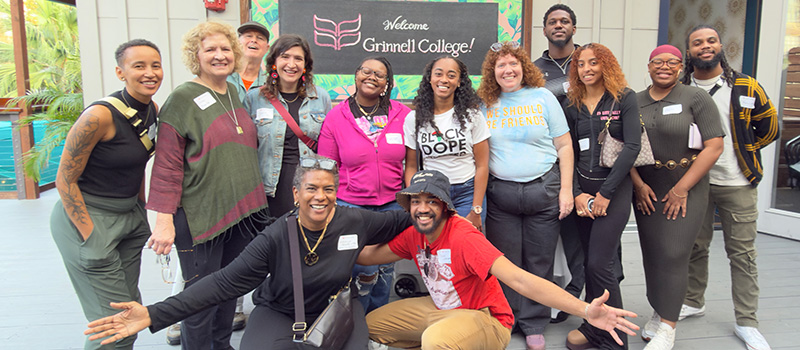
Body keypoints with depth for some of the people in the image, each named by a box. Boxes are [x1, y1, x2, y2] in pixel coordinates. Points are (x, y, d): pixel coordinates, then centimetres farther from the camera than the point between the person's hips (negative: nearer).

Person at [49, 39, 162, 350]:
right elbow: (65, 179, -16)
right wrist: (90, 237, -18)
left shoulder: (152, 109, 2)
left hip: (130, 216, 8)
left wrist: (141, 208, 14)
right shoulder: (100, 115, -22)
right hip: (86, 216, -8)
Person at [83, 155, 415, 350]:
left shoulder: (355, 222, -14)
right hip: (280, 313, -2)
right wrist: (157, 314, -30)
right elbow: (225, 281, -23)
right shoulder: (275, 238, -20)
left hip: (336, 308, 2)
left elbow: (397, 220, 4)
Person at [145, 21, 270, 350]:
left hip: (242, 212, 7)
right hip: (200, 216, -6)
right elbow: (167, 165, -11)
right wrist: (164, 220, -16)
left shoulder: (236, 94, 12)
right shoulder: (182, 98, -8)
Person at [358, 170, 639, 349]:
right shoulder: (414, 235, -5)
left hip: (486, 318, -8)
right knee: (371, 324, 7)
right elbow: (368, 256, 6)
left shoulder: (463, 237, -27)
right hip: (441, 309, 8)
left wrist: (585, 310, -46)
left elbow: (518, 279, -37)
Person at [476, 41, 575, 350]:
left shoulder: (542, 97, 2)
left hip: (543, 189, -1)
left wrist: (566, 189, -4)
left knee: (539, 261, 7)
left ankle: (534, 325, 23)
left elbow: (564, 145, 2)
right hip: (500, 193, 1)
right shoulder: (485, 103, 5)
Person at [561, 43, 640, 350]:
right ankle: (593, 325, 23)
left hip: (614, 188, -4)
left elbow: (631, 147, -10)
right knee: (590, 263, 8)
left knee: (599, 264, -9)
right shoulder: (571, 105, 9)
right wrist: (576, 194, -5)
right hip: (582, 190, 4)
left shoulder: (625, 98, -2)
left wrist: (605, 194, -13)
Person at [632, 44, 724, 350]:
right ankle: (658, 312, 22)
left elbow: (714, 147, -9)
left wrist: (682, 188, -13)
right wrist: (638, 184, -5)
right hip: (645, 190, 4)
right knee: (651, 254, 7)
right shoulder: (634, 102, 7)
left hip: (686, 188, -3)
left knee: (672, 255, -9)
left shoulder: (696, 99, -3)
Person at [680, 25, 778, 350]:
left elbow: (769, 127, 10)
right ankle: (692, 302, 29)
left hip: (738, 184, -1)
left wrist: (741, 153, 8)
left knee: (742, 253, 3)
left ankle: (746, 322, 12)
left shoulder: (745, 87, 0)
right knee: (694, 246, 11)